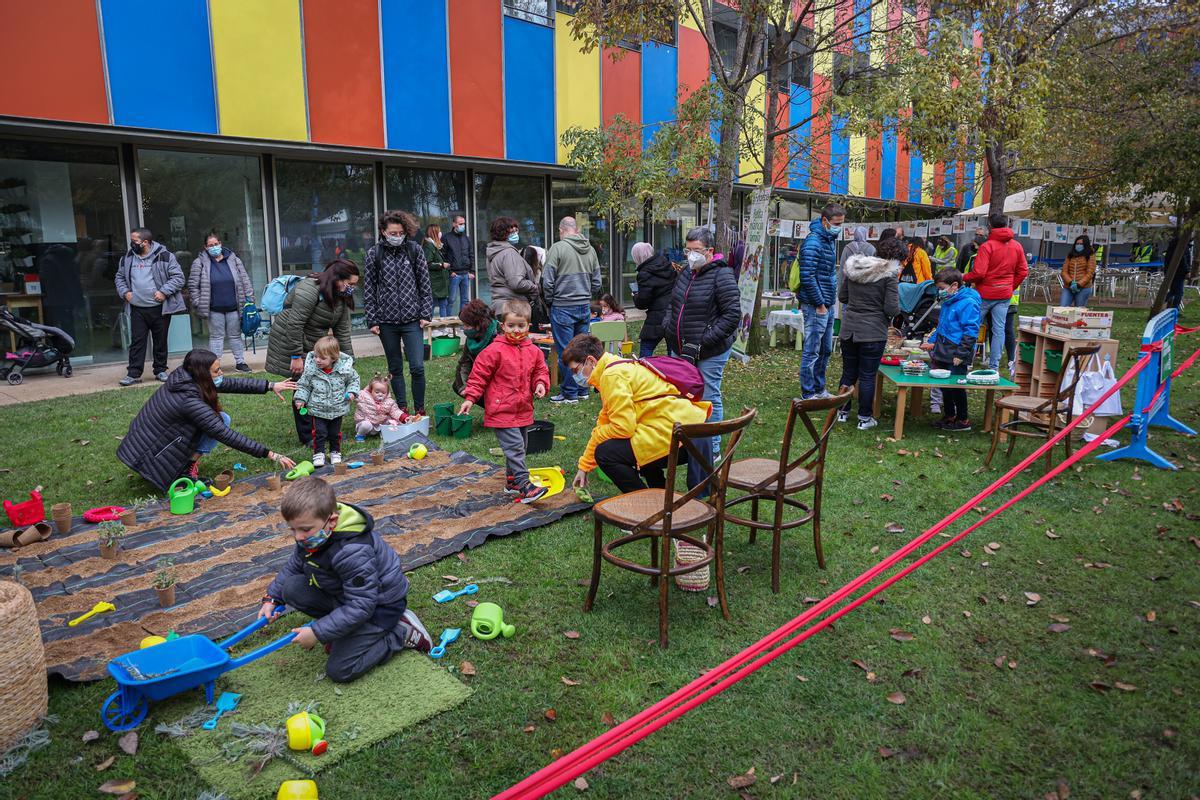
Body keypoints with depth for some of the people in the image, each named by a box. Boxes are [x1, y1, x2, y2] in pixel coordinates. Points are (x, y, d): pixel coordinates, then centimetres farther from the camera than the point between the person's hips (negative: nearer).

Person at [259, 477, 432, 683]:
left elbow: (361, 606, -32)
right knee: (292, 589, -8)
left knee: (339, 671, -11)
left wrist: (317, 633, -28)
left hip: (379, 604, -9)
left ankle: (402, 632, 0)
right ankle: (341, 625, 6)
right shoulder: (310, 537, -11)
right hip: (343, 594, 9)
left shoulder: (353, 552, -37)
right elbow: (293, 566, 10)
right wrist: (272, 598, -2)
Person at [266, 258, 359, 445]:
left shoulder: (341, 297, 2)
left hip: (312, 345, 8)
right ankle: (307, 436, 4)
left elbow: (343, 332, 4)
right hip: (289, 342, -8)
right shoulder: (310, 289, -25)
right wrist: (296, 356, -25)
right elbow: (294, 324, -27)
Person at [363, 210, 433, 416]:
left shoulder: (415, 250, 0)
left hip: (412, 319, -1)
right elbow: (369, 289, 2)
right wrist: (372, 320, -1)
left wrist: (426, 314, -2)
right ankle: (402, 409, 23)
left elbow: (425, 285, 3)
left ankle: (420, 410, 9)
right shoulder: (374, 254, -1)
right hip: (386, 320, 1)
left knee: (417, 367, -7)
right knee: (395, 368, 11)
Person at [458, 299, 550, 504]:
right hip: (502, 412, -7)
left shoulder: (533, 351, 4)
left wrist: (541, 384, -5)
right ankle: (524, 485, -9)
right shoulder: (494, 350, -12)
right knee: (515, 447, -12)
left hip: (524, 411, 7)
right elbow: (479, 375, -7)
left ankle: (511, 481, 32)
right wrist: (470, 398, -11)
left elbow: (541, 370, 16)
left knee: (519, 448, 17)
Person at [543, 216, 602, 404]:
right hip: (585, 306, 6)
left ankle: (570, 393, 6)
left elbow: (547, 281, -10)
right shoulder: (590, 249, 8)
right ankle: (583, 390, 20)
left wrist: (550, 301, 5)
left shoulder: (557, 248, -10)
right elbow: (596, 282, 12)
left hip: (563, 307, -6)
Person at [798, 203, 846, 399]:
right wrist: (819, 304, -17)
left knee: (825, 350, 17)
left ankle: (819, 389, 29)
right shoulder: (813, 242, -17)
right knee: (812, 352, -2)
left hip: (828, 305, 10)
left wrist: (830, 301, 15)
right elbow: (807, 277, -22)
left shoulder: (830, 239, 13)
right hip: (816, 306, -10)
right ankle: (808, 395, 7)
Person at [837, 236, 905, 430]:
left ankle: (843, 412, 25)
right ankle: (864, 418, 13)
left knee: (848, 372, 16)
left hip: (849, 328, 5)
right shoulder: (889, 274, -12)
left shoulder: (852, 266, 3)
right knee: (867, 376, 5)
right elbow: (892, 308, -14)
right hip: (873, 331, -4)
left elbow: (842, 296, 10)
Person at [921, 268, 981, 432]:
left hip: (956, 356, -9)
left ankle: (963, 420, 11)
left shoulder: (968, 303, -15)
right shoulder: (948, 302, 14)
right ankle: (949, 416, 29)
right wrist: (932, 342, 20)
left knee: (956, 386, -2)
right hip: (944, 353, 9)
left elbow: (971, 332, -18)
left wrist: (961, 354, -20)